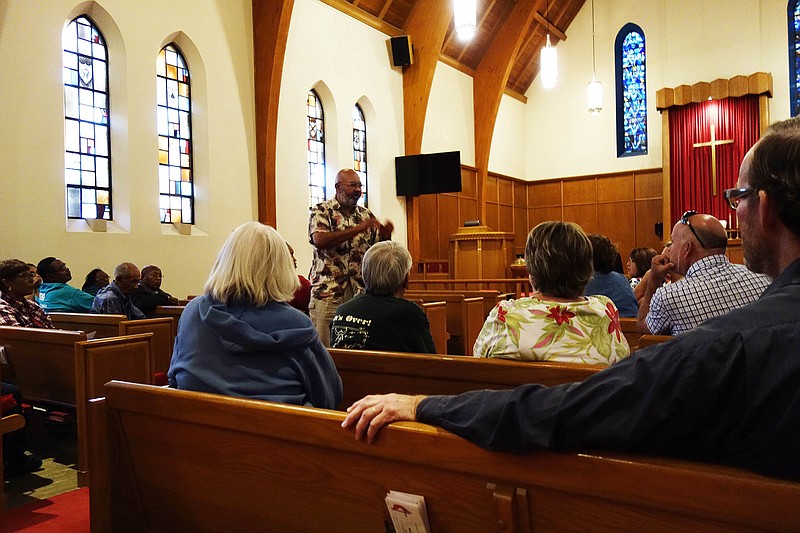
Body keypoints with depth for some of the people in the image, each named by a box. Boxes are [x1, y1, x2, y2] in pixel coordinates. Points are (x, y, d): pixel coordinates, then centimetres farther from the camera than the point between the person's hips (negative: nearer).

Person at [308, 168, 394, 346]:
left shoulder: (366, 215, 13)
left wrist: (385, 237, -8)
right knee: (324, 348, -1)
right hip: (327, 292, -3)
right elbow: (319, 240, -18)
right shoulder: (321, 211, 1)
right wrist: (358, 228, -19)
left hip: (360, 293, 4)